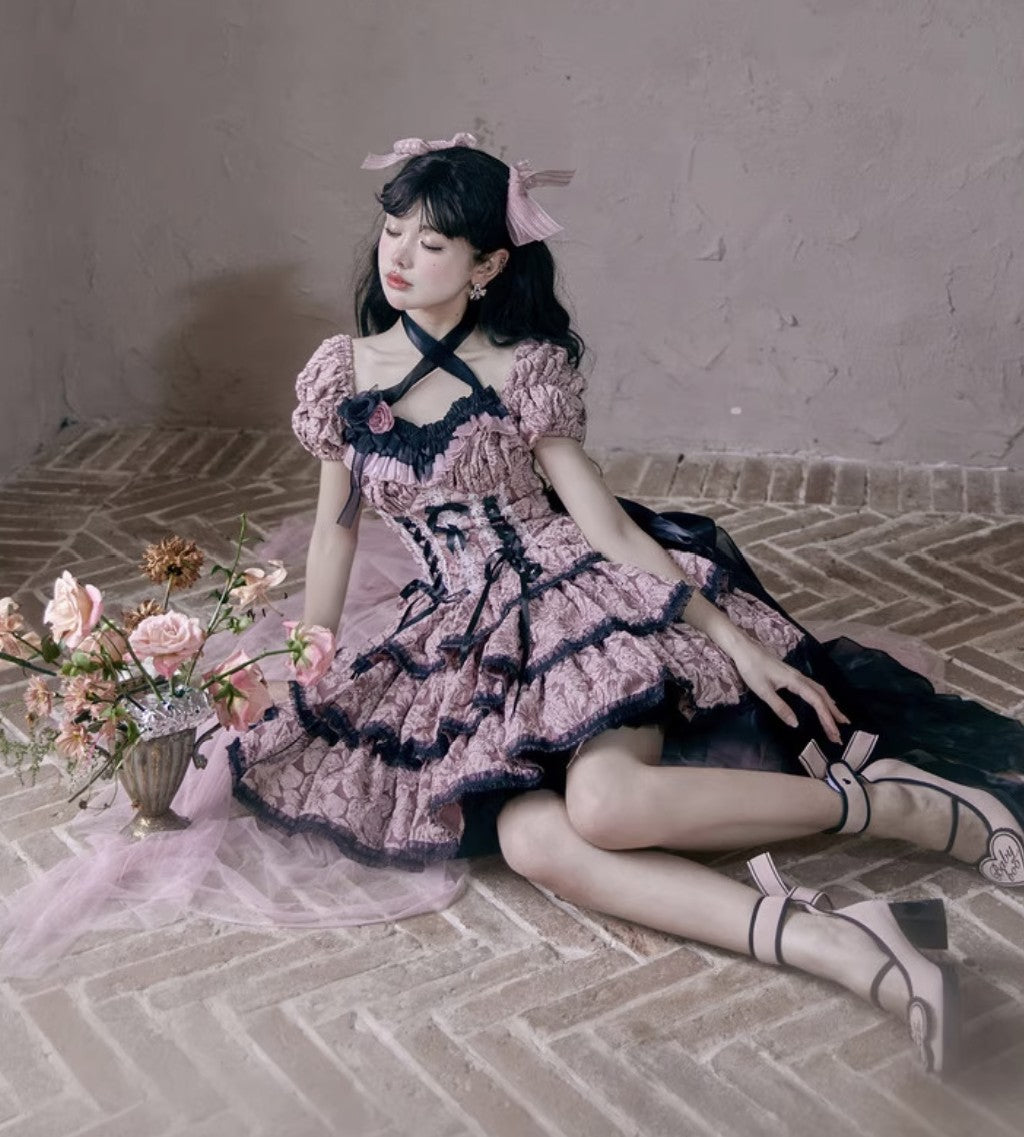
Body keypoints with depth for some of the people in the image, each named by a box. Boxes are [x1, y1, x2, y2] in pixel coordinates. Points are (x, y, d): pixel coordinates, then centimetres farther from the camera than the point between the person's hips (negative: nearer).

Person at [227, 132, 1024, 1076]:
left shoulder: (522, 370, -3)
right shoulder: (342, 372, 7)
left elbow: (605, 520, -5)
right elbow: (335, 530, 15)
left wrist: (737, 642, -11)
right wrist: (305, 679, 15)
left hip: (578, 608, -3)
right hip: (469, 648, 3)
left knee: (603, 804, -34)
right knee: (531, 839, -30)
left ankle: (910, 802, -20)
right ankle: (835, 948, -37)